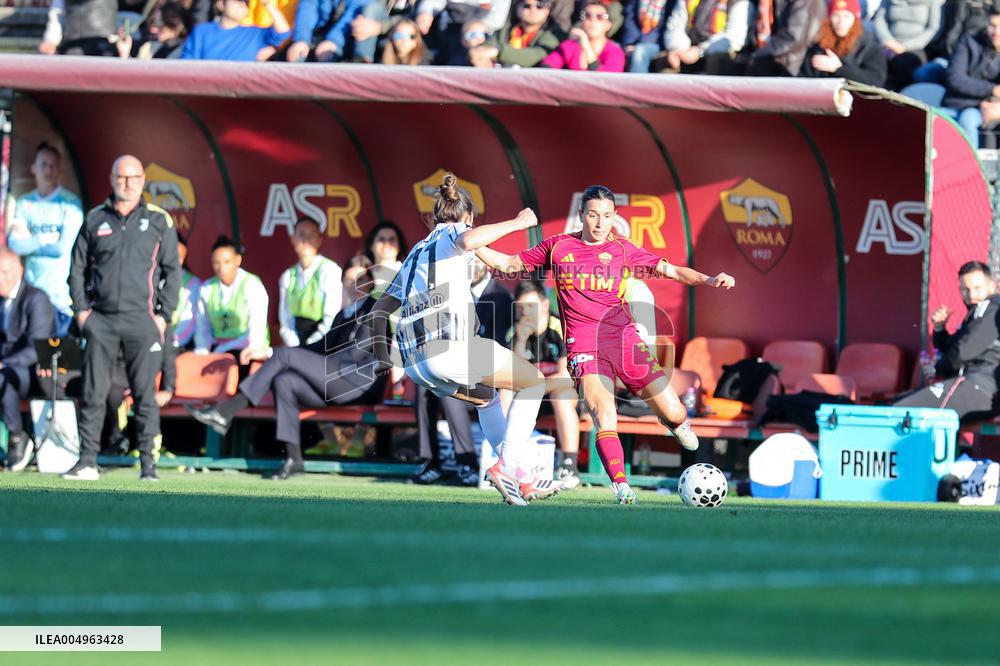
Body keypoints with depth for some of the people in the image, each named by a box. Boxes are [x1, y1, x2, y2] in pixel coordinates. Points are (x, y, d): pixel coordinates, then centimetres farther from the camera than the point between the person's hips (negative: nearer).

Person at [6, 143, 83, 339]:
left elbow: (64, 247, -12)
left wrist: (29, 241, -3)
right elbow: (13, 243, -2)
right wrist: (44, 239, -13)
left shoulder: (70, 203, -4)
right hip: (31, 286, 4)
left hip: (60, 291, -4)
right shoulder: (24, 203, 8)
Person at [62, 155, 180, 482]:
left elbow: (172, 271, 7)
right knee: (93, 393, -1)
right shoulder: (95, 220, 10)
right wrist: (81, 309, 4)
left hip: (142, 320, -1)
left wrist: (164, 316, -1)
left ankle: (148, 463, -1)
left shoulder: (159, 220, 6)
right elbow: (77, 267, 15)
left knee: (145, 394, -3)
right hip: (101, 320, 1)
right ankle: (87, 462, 1)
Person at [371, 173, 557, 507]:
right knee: (534, 381, 7)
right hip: (449, 345, -8)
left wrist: (382, 358, 32)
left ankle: (525, 478, 24)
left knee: (487, 397, 32)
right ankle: (507, 464, -6)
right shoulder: (453, 234, 9)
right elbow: (469, 240, -19)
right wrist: (517, 223, -9)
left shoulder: (418, 251, 28)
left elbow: (380, 309, 26)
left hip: (413, 361, 8)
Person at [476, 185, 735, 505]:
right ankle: (622, 487, -25)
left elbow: (673, 271, 9)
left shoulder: (622, 249, 9)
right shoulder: (559, 247, 10)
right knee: (604, 416, -25)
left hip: (623, 338, 1)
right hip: (583, 344, -1)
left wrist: (708, 280, -6)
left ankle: (675, 422, 37)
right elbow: (510, 264, 20)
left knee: (674, 414, 0)